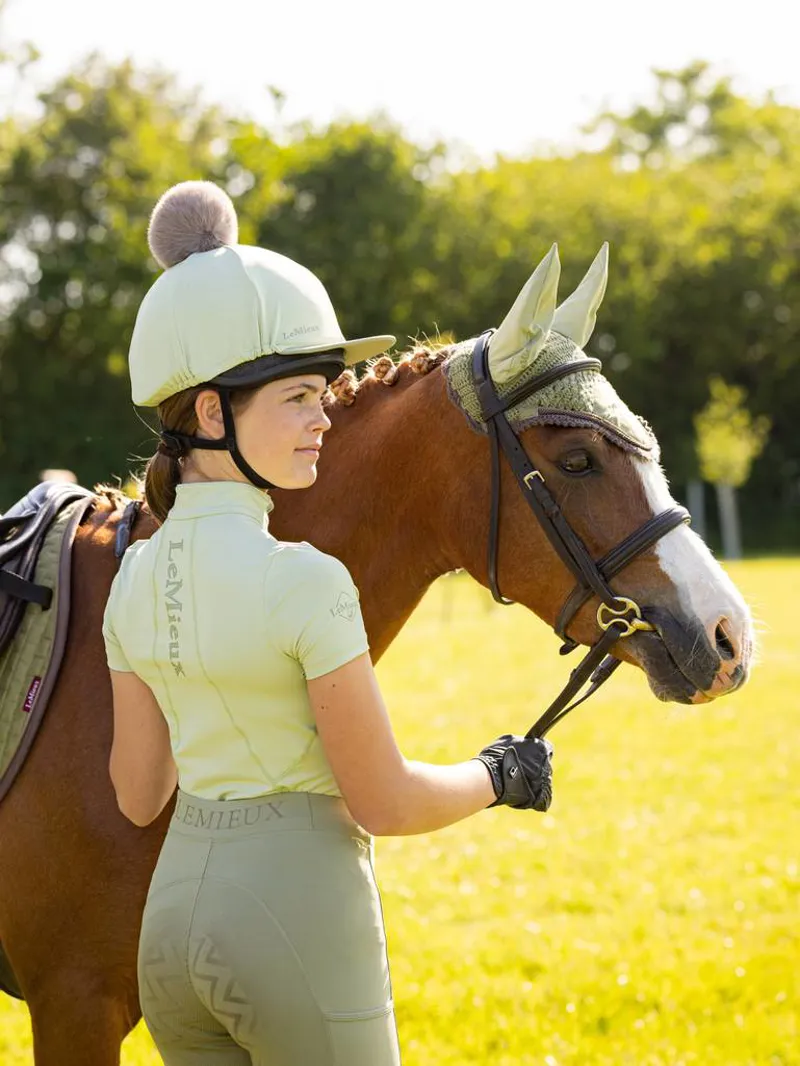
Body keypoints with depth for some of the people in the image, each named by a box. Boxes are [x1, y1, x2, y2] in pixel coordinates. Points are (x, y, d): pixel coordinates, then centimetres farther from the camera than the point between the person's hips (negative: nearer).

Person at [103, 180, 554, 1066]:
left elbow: (139, 795, 10)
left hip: (174, 914, 7)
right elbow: (384, 804, -14)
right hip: (300, 926, -7)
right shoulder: (303, 580, -19)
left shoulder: (136, 579, 2)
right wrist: (499, 777, 4)